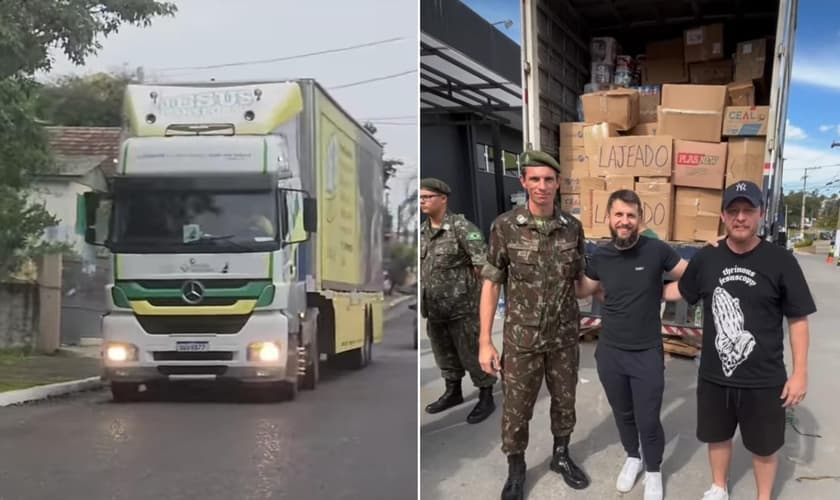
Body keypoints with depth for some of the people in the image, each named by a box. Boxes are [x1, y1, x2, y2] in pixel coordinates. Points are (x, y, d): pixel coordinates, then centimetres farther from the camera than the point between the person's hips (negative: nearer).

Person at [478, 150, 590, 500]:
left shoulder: (573, 227, -3)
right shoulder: (505, 226, -11)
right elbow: (491, 284, -7)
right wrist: (485, 341, -9)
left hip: (565, 337, 3)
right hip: (521, 339, -2)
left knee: (564, 401, 18)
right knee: (516, 408, 8)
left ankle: (561, 457, 41)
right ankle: (515, 470, 29)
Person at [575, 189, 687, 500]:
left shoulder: (656, 250, -13)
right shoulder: (600, 256, -2)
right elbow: (582, 290, 13)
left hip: (647, 353, -3)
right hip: (609, 352, 3)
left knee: (648, 420, 5)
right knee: (622, 414, 20)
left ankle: (653, 472, 30)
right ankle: (632, 458, 45)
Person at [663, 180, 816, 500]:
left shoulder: (780, 261, -12)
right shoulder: (707, 258, -3)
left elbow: (798, 319, -7)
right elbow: (682, 291, 16)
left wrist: (800, 373, -8)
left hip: (764, 380, -3)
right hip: (714, 376, 3)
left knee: (764, 446, 15)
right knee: (717, 436, 22)